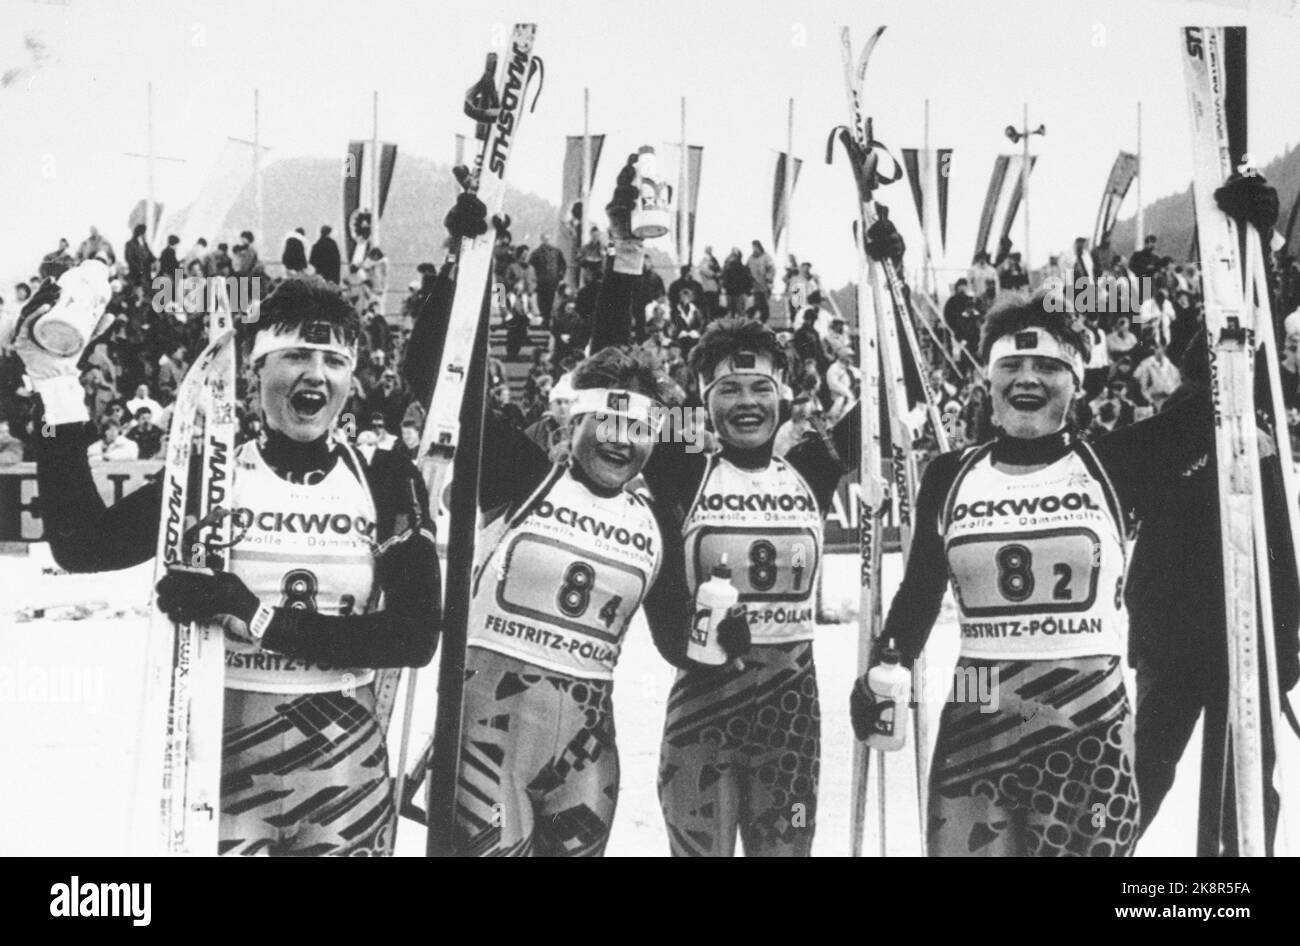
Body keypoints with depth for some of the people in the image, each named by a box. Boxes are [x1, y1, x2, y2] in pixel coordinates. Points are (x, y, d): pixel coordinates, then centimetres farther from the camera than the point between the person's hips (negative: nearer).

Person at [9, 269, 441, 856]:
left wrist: (261, 619, -20)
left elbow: (416, 637, -11)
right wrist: (58, 387, -17)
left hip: (347, 770, 1)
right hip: (222, 756, -1)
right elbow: (81, 548, -13)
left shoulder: (387, 484, -1)